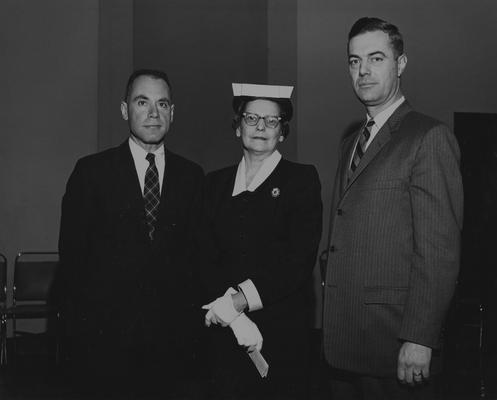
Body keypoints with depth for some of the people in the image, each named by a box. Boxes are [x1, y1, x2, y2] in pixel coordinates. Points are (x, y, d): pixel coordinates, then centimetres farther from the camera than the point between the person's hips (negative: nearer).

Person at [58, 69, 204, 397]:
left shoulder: (192, 176, 7)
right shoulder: (92, 171, 0)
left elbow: (196, 251, 6)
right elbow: (72, 251, -1)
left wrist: (191, 321, 0)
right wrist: (81, 326, -4)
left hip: (171, 336, 2)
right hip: (104, 334, -1)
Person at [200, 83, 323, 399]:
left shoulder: (302, 179, 0)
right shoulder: (215, 183, 10)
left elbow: (300, 260, -10)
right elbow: (208, 258, 2)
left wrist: (239, 299, -17)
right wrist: (234, 314, -13)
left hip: (284, 333, -2)